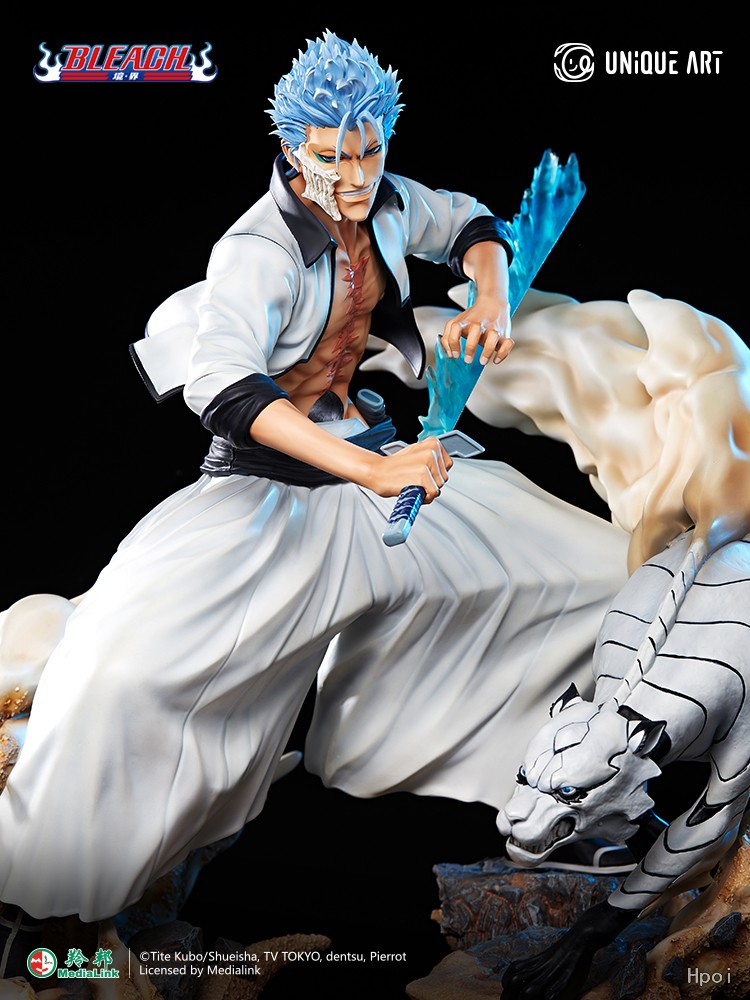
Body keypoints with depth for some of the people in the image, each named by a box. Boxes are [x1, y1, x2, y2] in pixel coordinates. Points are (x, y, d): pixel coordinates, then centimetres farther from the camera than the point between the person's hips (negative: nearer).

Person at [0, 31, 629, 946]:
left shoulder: (387, 207, 0)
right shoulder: (261, 251, -21)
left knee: (603, 567, 7)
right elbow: (222, 388, -35)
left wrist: (491, 300, -4)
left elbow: (473, 226, 19)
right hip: (267, 482, -6)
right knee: (122, 667, -30)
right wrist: (371, 473, -39)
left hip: (372, 455, 7)